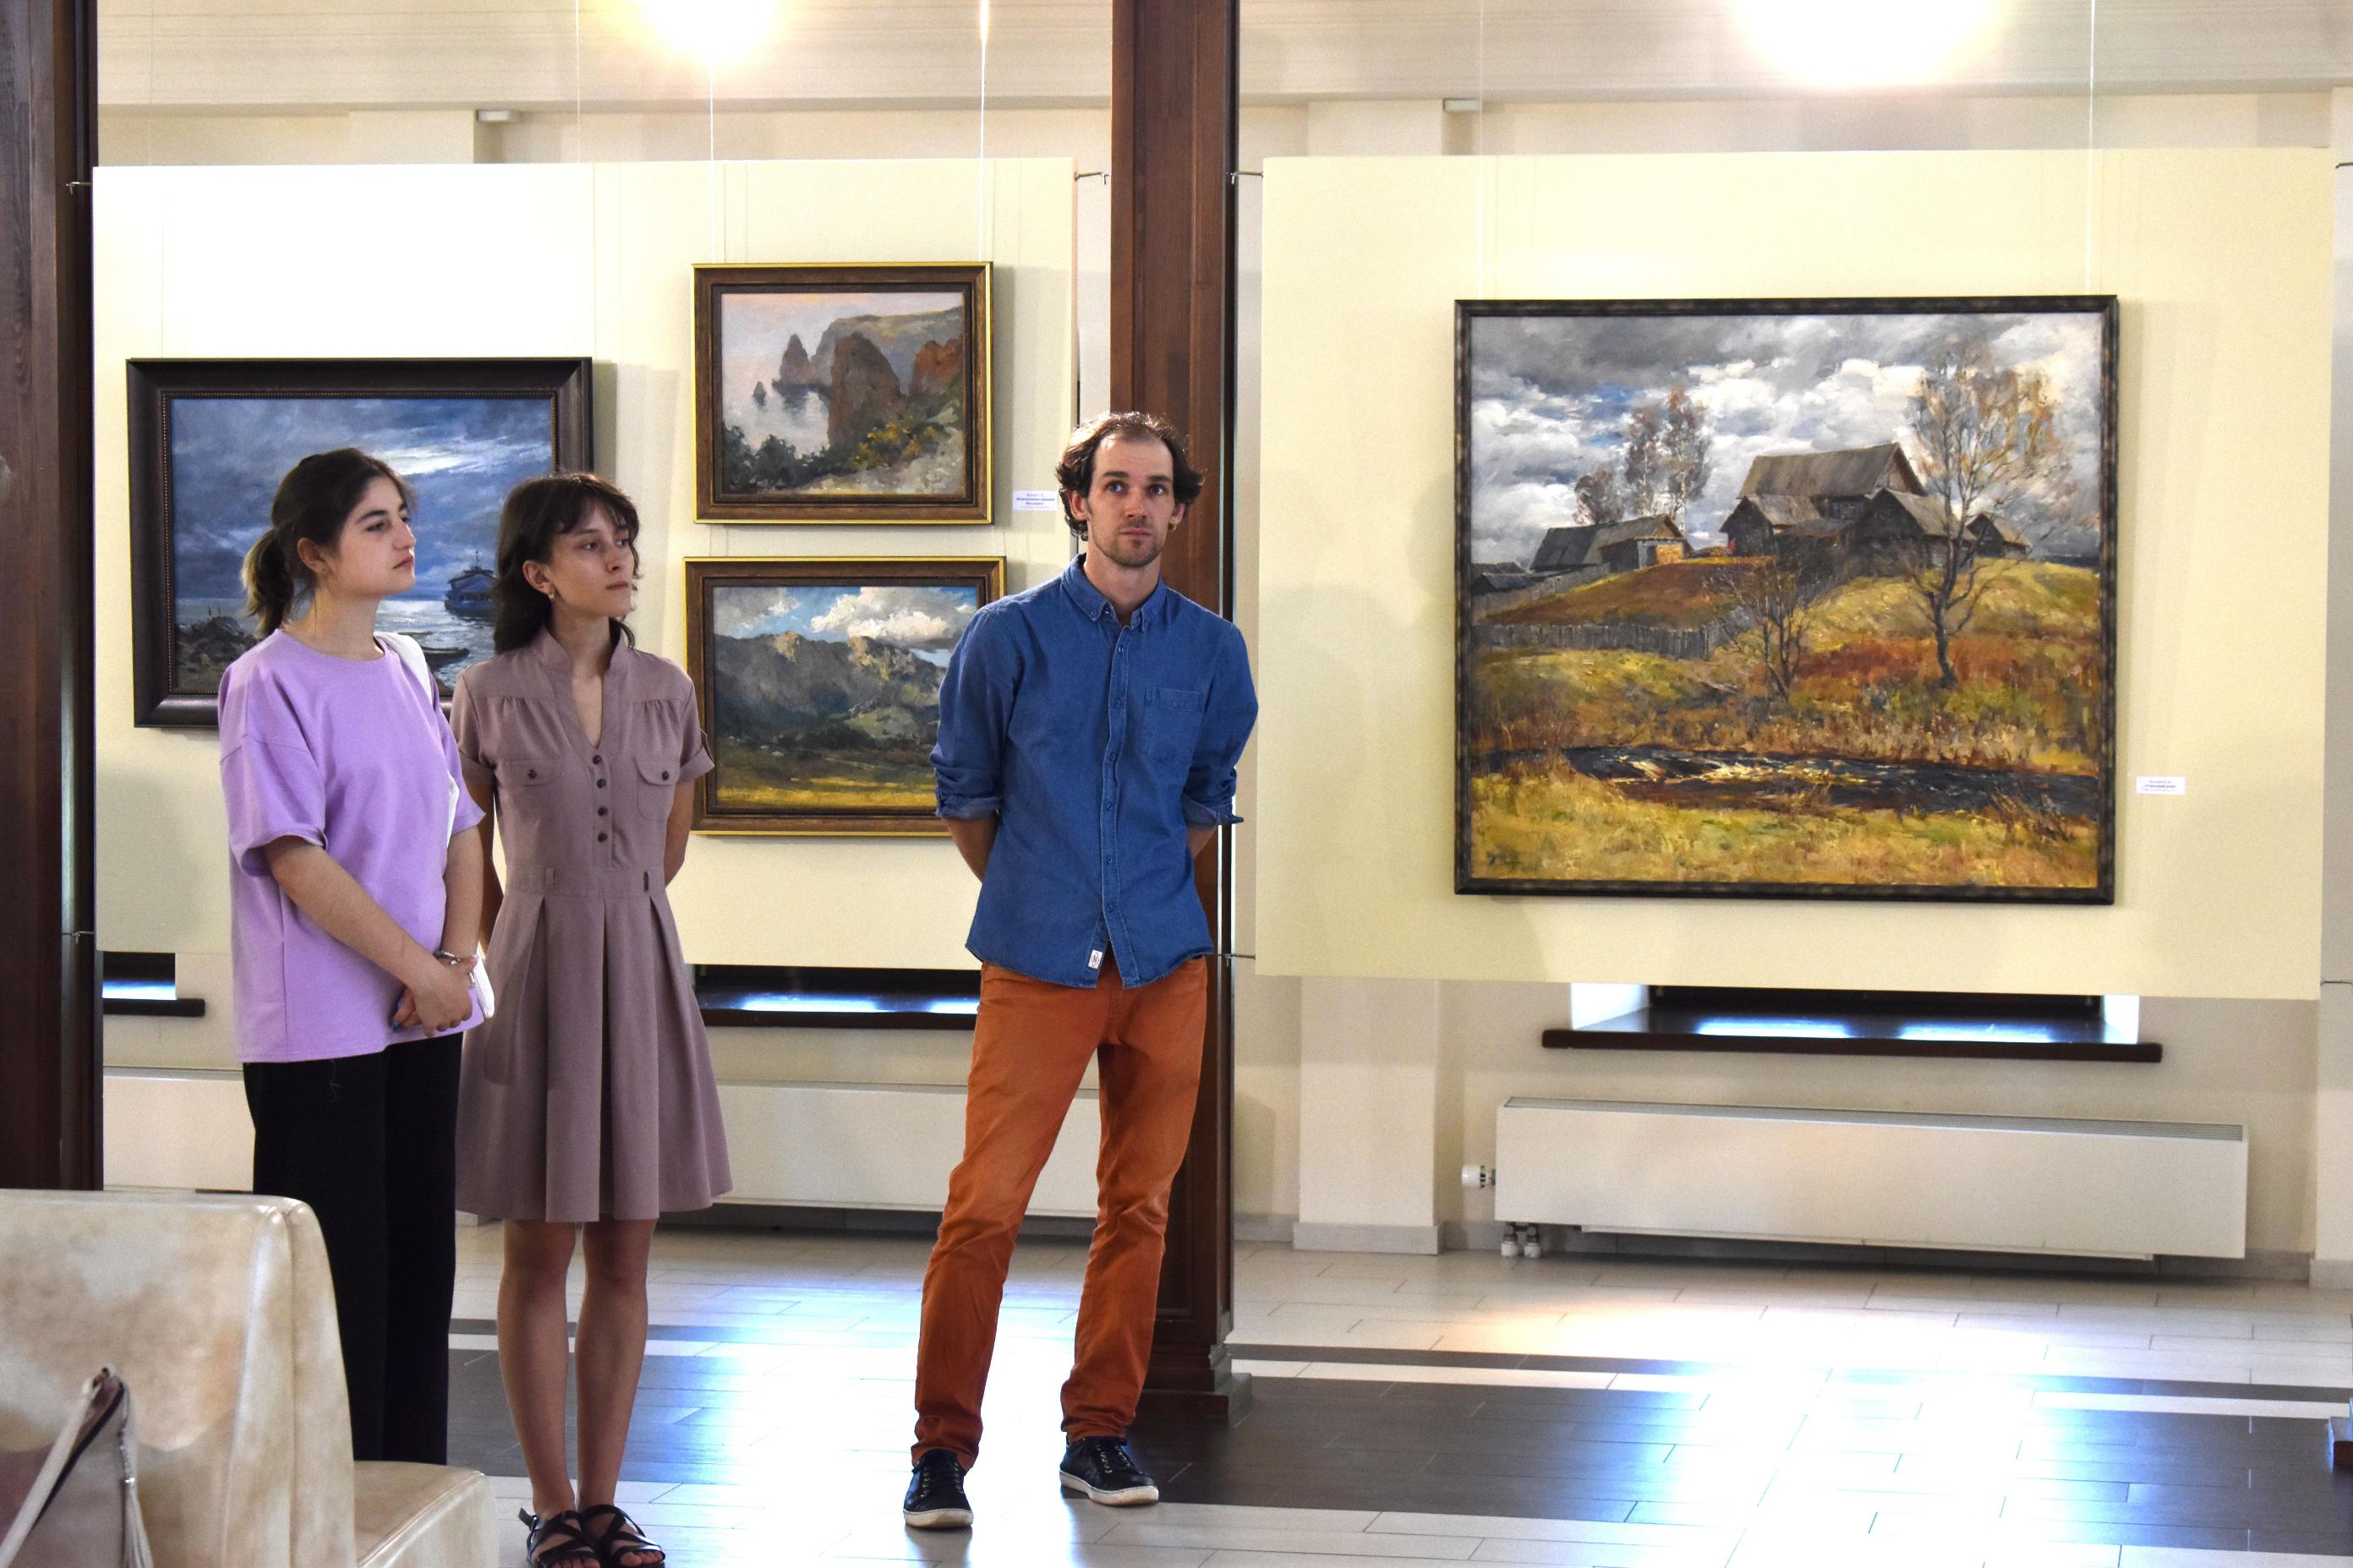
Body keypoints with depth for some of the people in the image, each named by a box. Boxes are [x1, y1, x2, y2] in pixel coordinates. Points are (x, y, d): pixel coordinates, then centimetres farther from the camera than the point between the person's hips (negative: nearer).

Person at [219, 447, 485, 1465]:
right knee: (335, 1273, -3)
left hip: (421, 1022, 7)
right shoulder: (270, 682, -9)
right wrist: (420, 968, -16)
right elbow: (293, 857, -15)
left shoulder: (407, 671, 12)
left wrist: (458, 963, -2)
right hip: (319, 1028, -7)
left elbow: (460, 826, 14)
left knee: (419, 1264, 9)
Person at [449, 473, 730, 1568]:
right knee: (539, 1250, 2)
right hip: (537, 976, -3)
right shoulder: (491, 695, -3)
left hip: (640, 974, 3)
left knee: (624, 1253, 5)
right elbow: (467, 856, 7)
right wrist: (511, 951, 9)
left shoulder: (666, 692, 6)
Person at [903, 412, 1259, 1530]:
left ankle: (1098, 1434, 18)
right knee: (985, 1205, -7)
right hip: (1036, 968, -3)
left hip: (1164, 965, 3)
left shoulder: (1211, 651, 6)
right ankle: (943, 1447, 1)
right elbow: (964, 793, 10)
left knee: (1137, 1207, 6)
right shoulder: (1009, 636, -1)